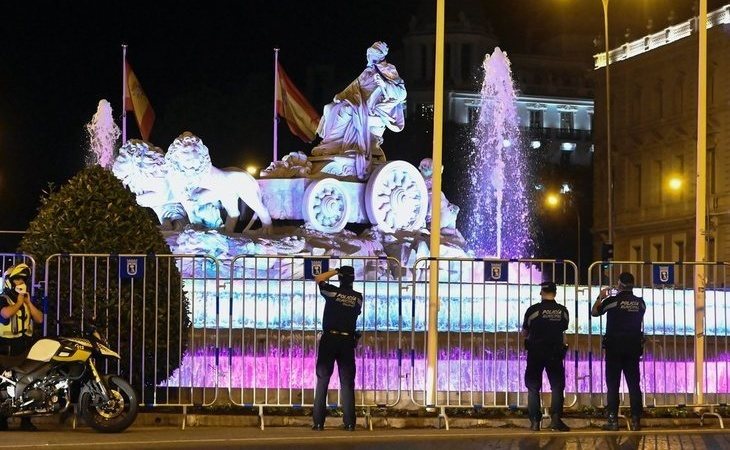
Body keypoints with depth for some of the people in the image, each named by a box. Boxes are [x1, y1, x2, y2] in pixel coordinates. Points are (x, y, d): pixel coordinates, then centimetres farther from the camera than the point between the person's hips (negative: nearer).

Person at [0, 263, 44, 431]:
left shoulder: (27, 301, 19)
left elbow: (39, 319, 10)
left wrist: (28, 302, 1)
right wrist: (19, 303, -8)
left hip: (26, 345, 6)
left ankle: (26, 420, 7)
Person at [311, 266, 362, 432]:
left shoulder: (332, 291, -2)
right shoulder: (358, 297, 3)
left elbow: (318, 279, 13)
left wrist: (335, 271, 18)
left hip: (329, 340, -2)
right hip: (347, 342, 2)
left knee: (322, 381, 2)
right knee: (347, 383, 5)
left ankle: (318, 422, -3)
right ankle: (349, 422, 1)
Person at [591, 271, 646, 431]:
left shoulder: (612, 300, -8)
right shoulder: (640, 303, 2)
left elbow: (594, 312, 6)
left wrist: (600, 297, 22)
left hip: (614, 347, -3)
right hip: (634, 347, 3)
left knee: (613, 385, 1)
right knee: (634, 384, 6)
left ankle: (613, 420, -2)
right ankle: (636, 420, 3)